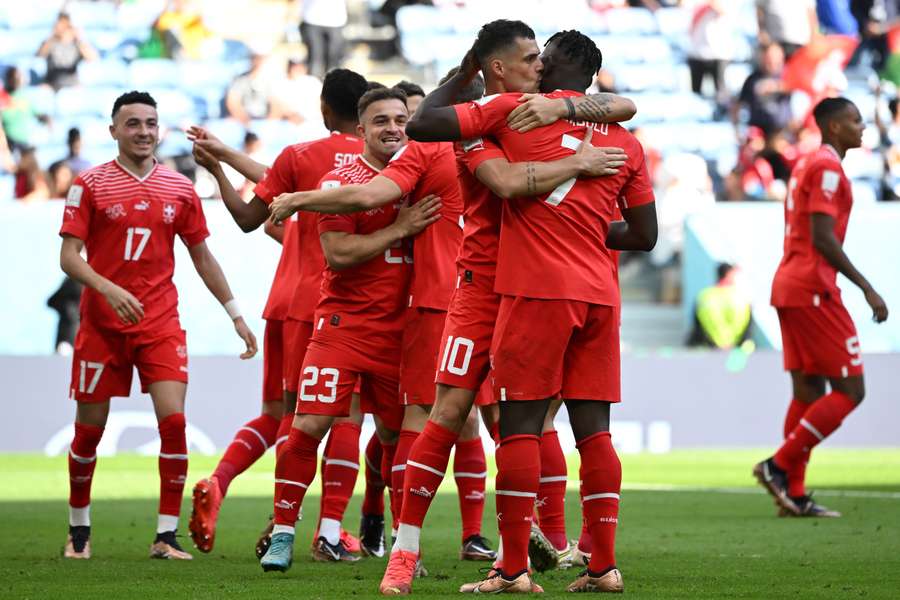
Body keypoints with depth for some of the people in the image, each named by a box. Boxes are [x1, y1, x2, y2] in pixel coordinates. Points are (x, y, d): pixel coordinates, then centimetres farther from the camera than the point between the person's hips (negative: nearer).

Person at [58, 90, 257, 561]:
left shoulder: (180, 190, 6)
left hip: (160, 323, 2)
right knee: (89, 429, 5)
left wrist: (236, 315, 14)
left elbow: (203, 257, 15)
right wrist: (109, 289, -24)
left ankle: (167, 535, -6)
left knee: (174, 421, -13)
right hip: (102, 323, -1)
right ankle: (79, 527, 24)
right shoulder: (90, 185, -2)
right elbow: (68, 256, -7)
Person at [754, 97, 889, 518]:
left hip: (789, 288, 10)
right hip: (813, 290, -10)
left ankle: (794, 493, 6)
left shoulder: (807, 164, 19)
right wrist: (867, 289, -18)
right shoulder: (827, 167, -12)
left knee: (808, 391, 9)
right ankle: (779, 465, -9)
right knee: (850, 389, -6)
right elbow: (823, 238, -19)